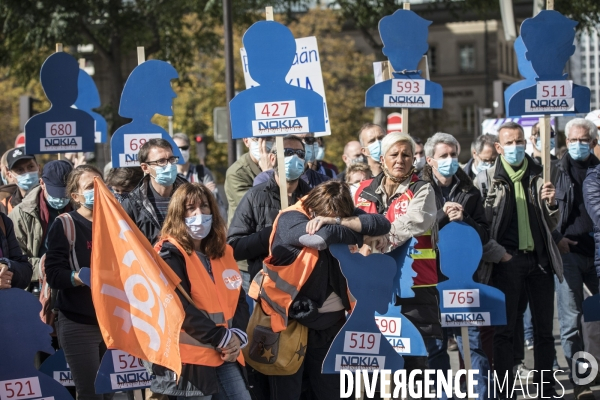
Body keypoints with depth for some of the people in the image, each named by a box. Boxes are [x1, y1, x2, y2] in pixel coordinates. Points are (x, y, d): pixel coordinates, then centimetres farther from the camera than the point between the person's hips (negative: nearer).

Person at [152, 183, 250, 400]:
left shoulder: (224, 253, 14)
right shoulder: (171, 254, -7)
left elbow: (239, 299, 13)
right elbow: (180, 308, -18)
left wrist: (237, 335, -7)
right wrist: (222, 338, -18)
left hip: (224, 355, 7)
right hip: (190, 355, -7)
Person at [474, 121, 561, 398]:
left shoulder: (538, 177, 11)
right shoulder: (487, 180, 1)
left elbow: (552, 225, 16)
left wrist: (550, 204, -4)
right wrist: (498, 255, -9)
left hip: (540, 260, 3)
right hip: (507, 261, -3)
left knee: (544, 329, 7)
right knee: (504, 330, 1)